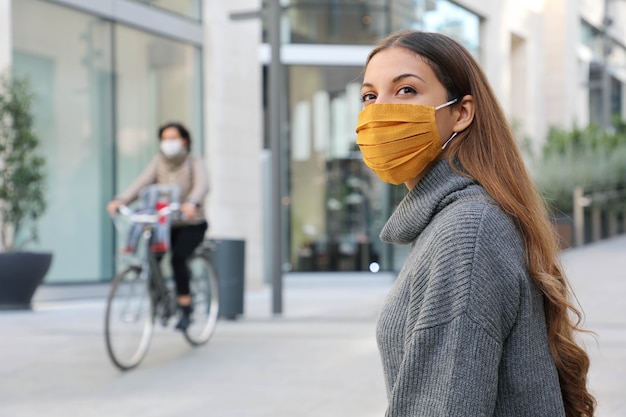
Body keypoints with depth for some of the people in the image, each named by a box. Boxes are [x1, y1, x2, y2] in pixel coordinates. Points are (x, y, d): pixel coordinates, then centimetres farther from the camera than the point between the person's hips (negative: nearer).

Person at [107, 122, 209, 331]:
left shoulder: (194, 162, -6)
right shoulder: (159, 161, 3)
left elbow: (202, 185, -25)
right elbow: (141, 183, -10)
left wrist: (192, 203, -47)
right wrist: (120, 200, -28)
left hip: (192, 224, -4)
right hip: (165, 224, 4)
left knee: (177, 258, -26)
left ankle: (185, 311, -17)